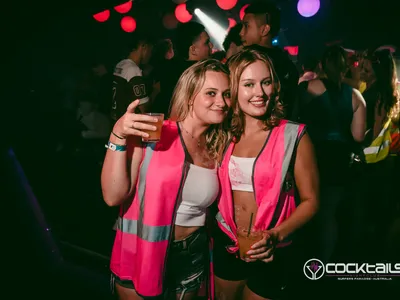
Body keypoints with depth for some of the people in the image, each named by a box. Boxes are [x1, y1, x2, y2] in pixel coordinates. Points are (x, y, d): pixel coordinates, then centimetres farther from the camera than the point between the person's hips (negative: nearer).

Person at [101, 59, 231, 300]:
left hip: (193, 260, 4)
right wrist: (118, 137, -28)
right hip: (142, 257, -3)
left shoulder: (219, 147, -1)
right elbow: (114, 196, -19)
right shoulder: (153, 133, -14)